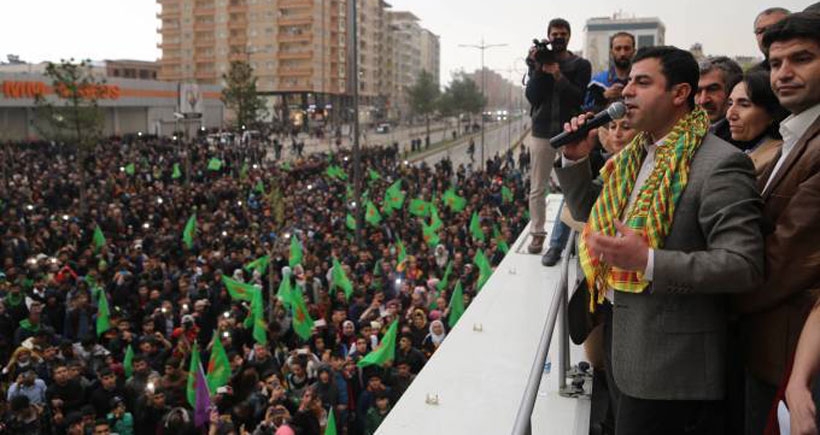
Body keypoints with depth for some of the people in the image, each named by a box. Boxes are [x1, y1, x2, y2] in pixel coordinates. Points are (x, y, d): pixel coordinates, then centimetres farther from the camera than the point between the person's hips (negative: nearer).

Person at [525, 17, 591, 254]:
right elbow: (531, 96, -1)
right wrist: (539, 69, -11)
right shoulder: (537, 63, 10)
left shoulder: (581, 65, 5)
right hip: (543, 131, 2)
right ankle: (537, 234, 11)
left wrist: (557, 75, -15)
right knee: (537, 188, 3)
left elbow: (579, 98, -7)